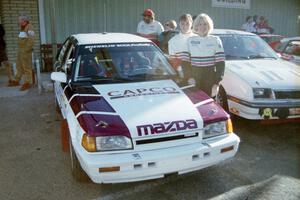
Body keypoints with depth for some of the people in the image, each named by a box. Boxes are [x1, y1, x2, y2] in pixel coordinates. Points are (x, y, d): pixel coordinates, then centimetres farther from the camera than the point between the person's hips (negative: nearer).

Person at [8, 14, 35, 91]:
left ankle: (27, 83, -2)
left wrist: (26, 50, -22)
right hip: (20, 50, 10)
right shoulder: (22, 27, 17)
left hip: (26, 51, -10)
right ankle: (17, 81, 26)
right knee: (19, 66, 16)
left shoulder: (29, 27, -12)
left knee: (27, 67, -6)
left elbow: (31, 40, -21)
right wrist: (20, 49, 16)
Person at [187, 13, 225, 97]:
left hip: (210, 78, -1)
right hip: (195, 78, 2)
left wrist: (217, 82, -11)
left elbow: (220, 63, -3)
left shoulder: (215, 40, 2)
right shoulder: (190, 40, 8)